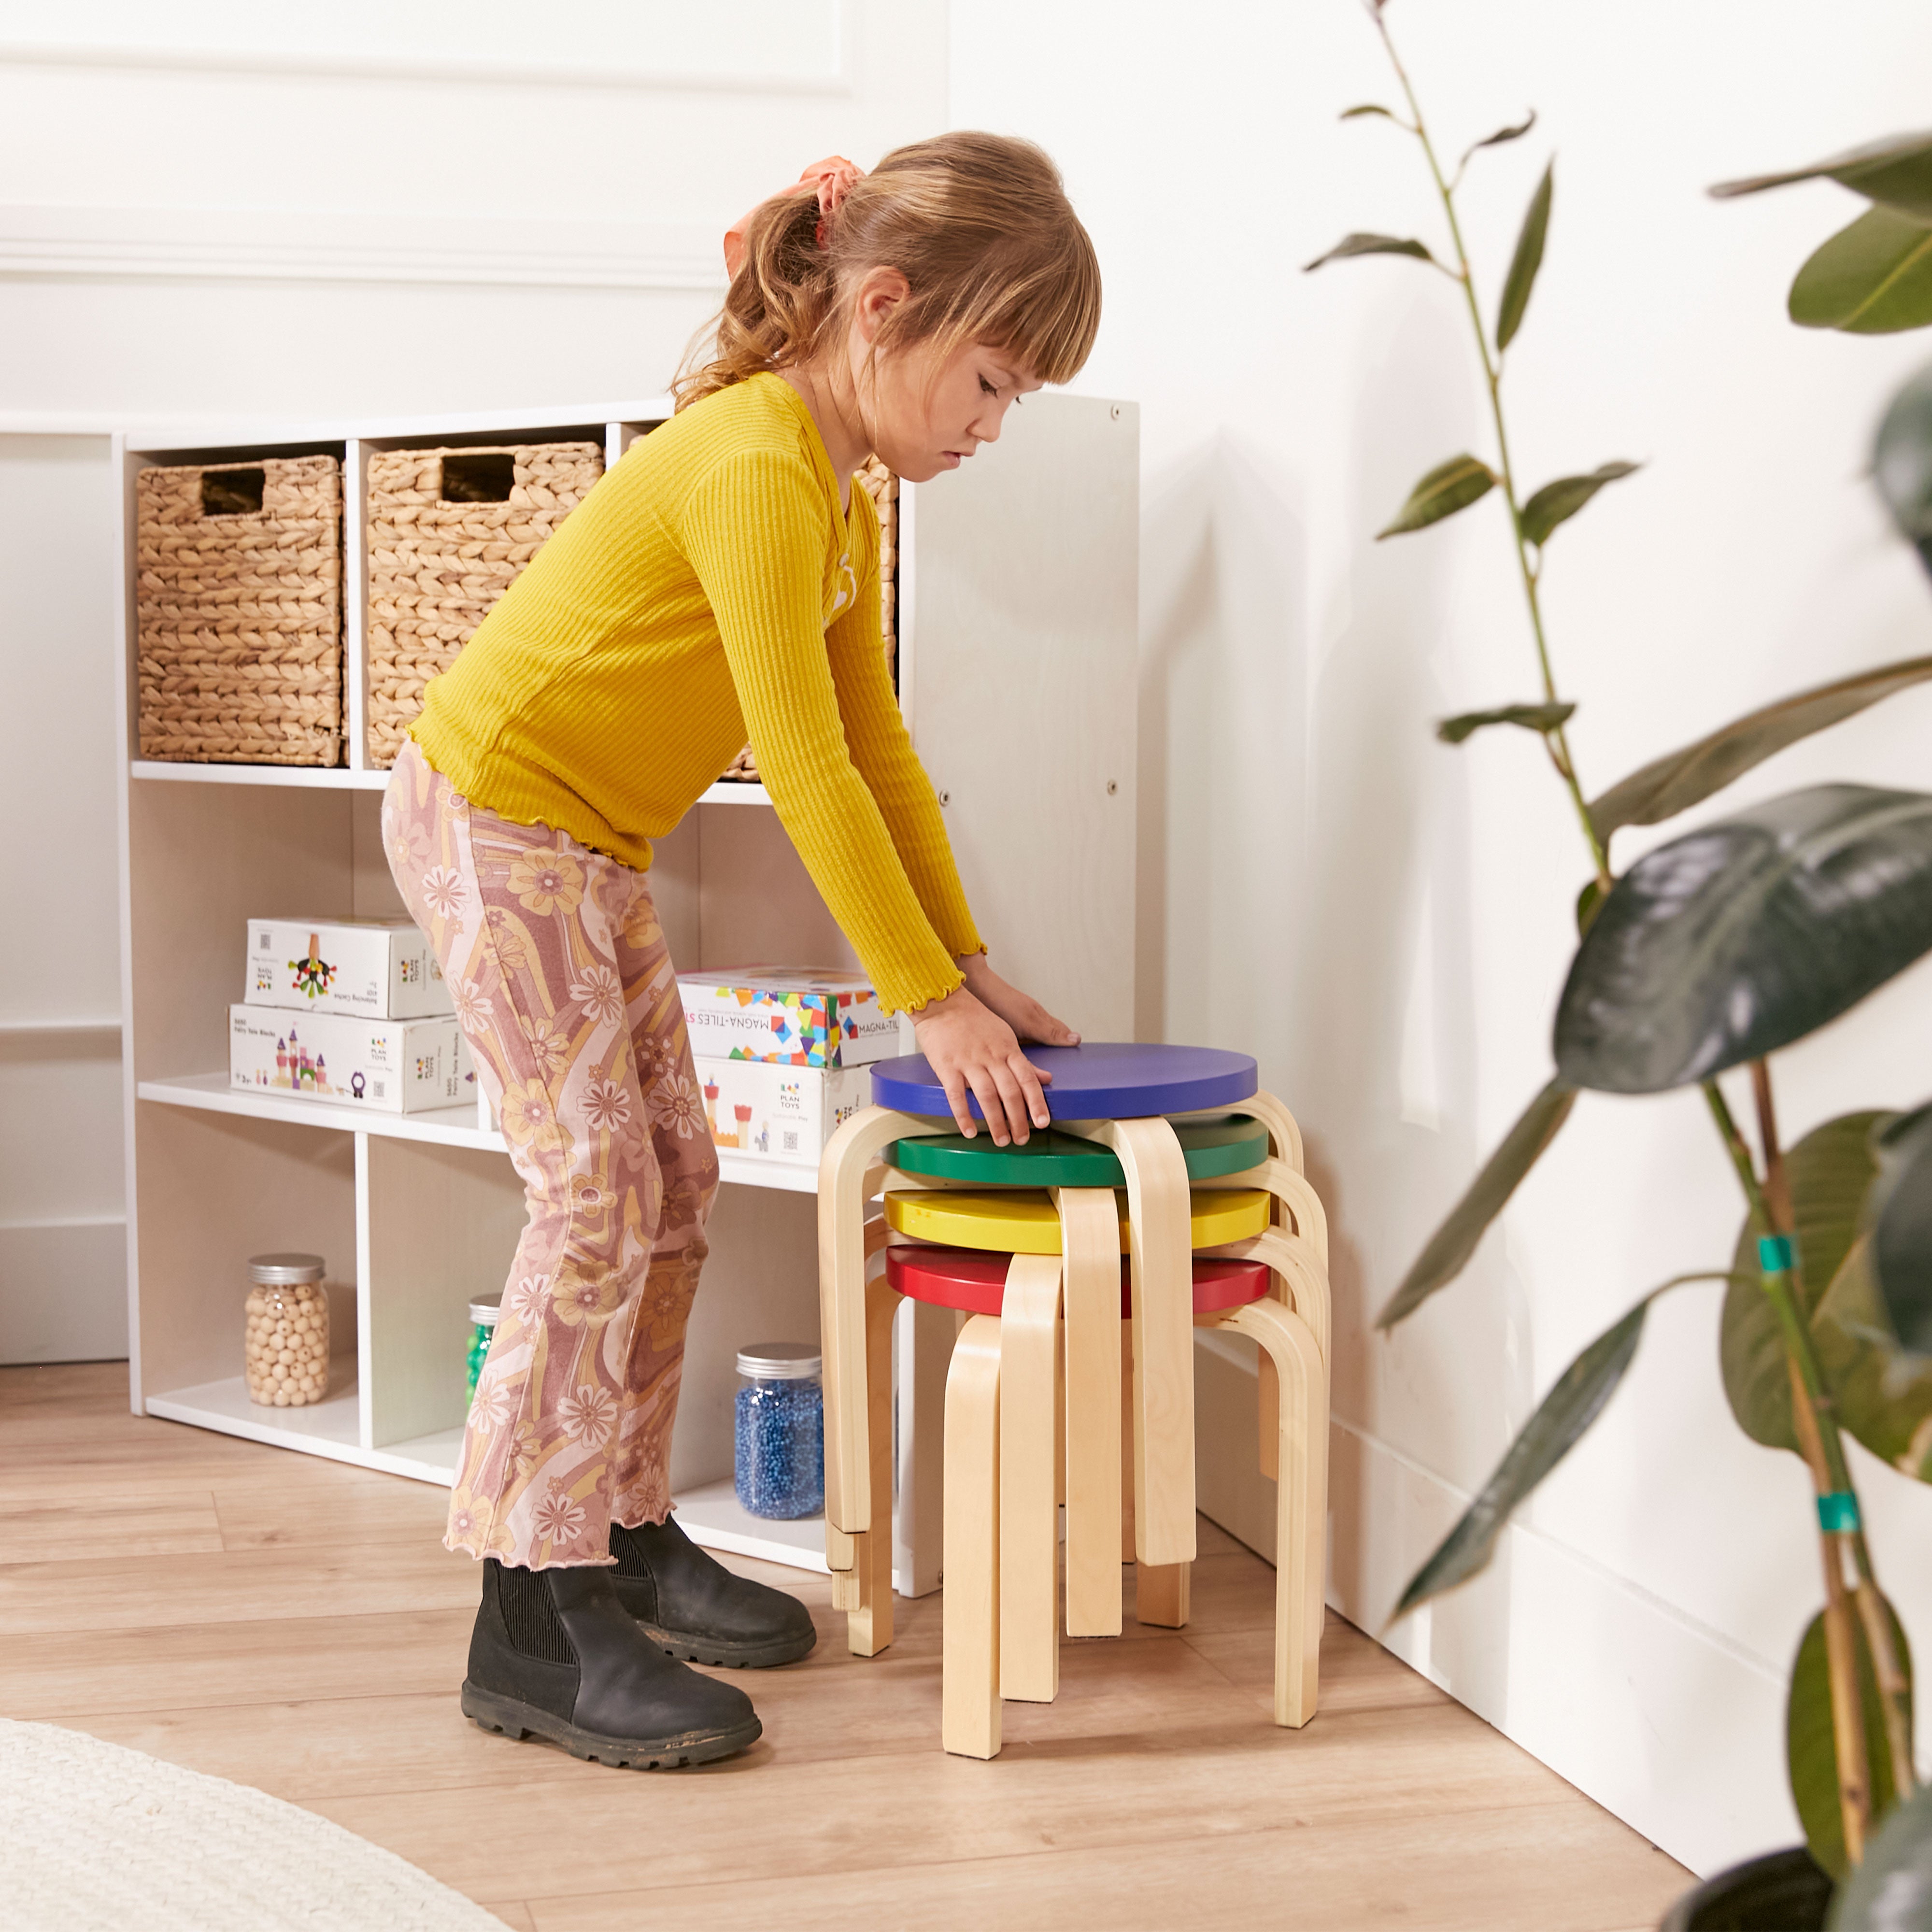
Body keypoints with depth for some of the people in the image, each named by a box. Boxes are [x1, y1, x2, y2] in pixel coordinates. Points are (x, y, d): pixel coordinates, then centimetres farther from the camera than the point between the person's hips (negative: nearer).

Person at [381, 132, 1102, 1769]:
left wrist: (969, 966, 8)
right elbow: (805, 767, -26)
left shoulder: (845, 488, 8)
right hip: (489, 817, -10)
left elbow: (876, 743, 10)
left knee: (672, 1184, 9)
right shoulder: (756, 465, -24)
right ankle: (536, 1626, -9)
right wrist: (929, 999, -22)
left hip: (590, 848, 10)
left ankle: (630, 1535, 19)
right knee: (598, 1193, -13)